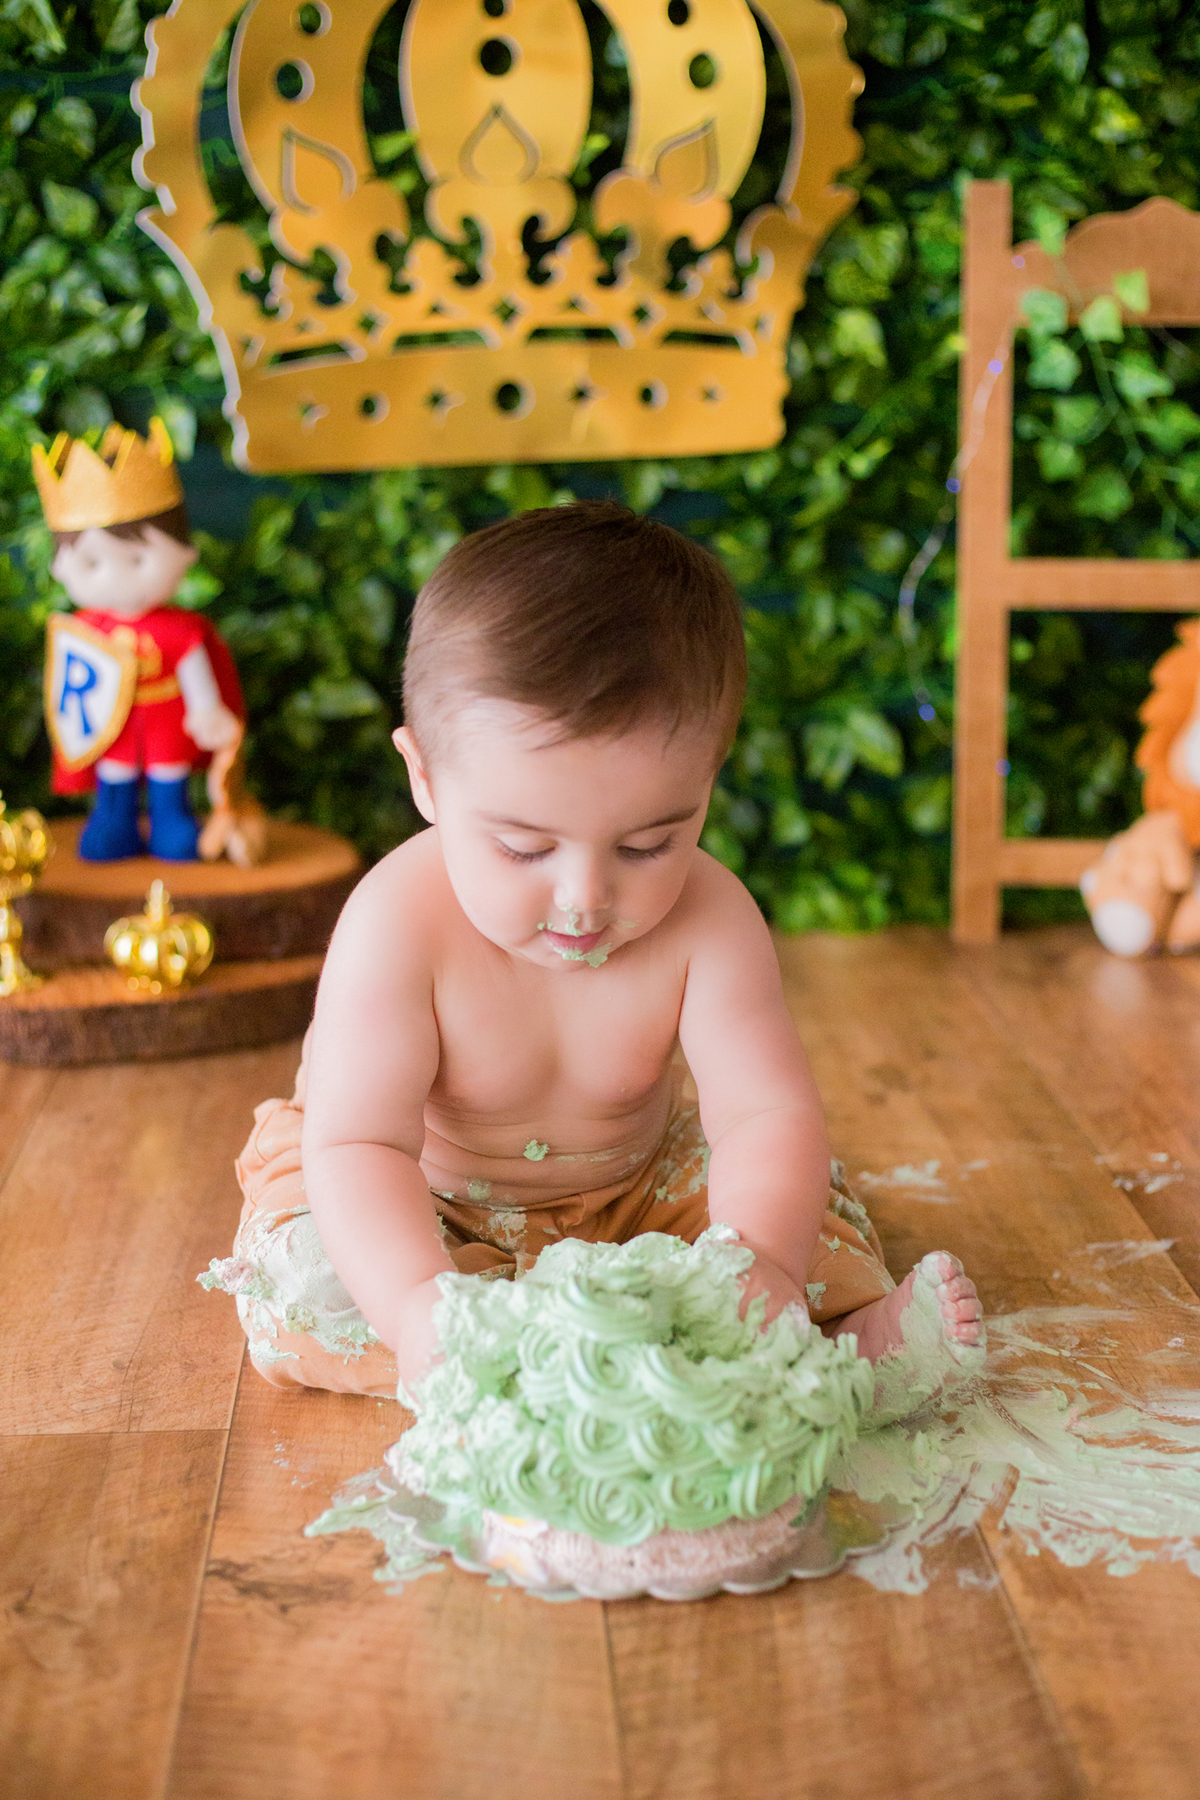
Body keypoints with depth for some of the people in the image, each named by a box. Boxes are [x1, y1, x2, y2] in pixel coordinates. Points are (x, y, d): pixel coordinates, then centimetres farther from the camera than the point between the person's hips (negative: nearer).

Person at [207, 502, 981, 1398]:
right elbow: (359, 1143, -37)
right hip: (424, 1197, -2)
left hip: (631, 1184, 3)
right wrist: (421, 1307, -56)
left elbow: (766, 1112, -34)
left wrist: (760, 1264, -56)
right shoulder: (401, 922, -34)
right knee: (301, 1267, -28)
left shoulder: (707, 920, -27)